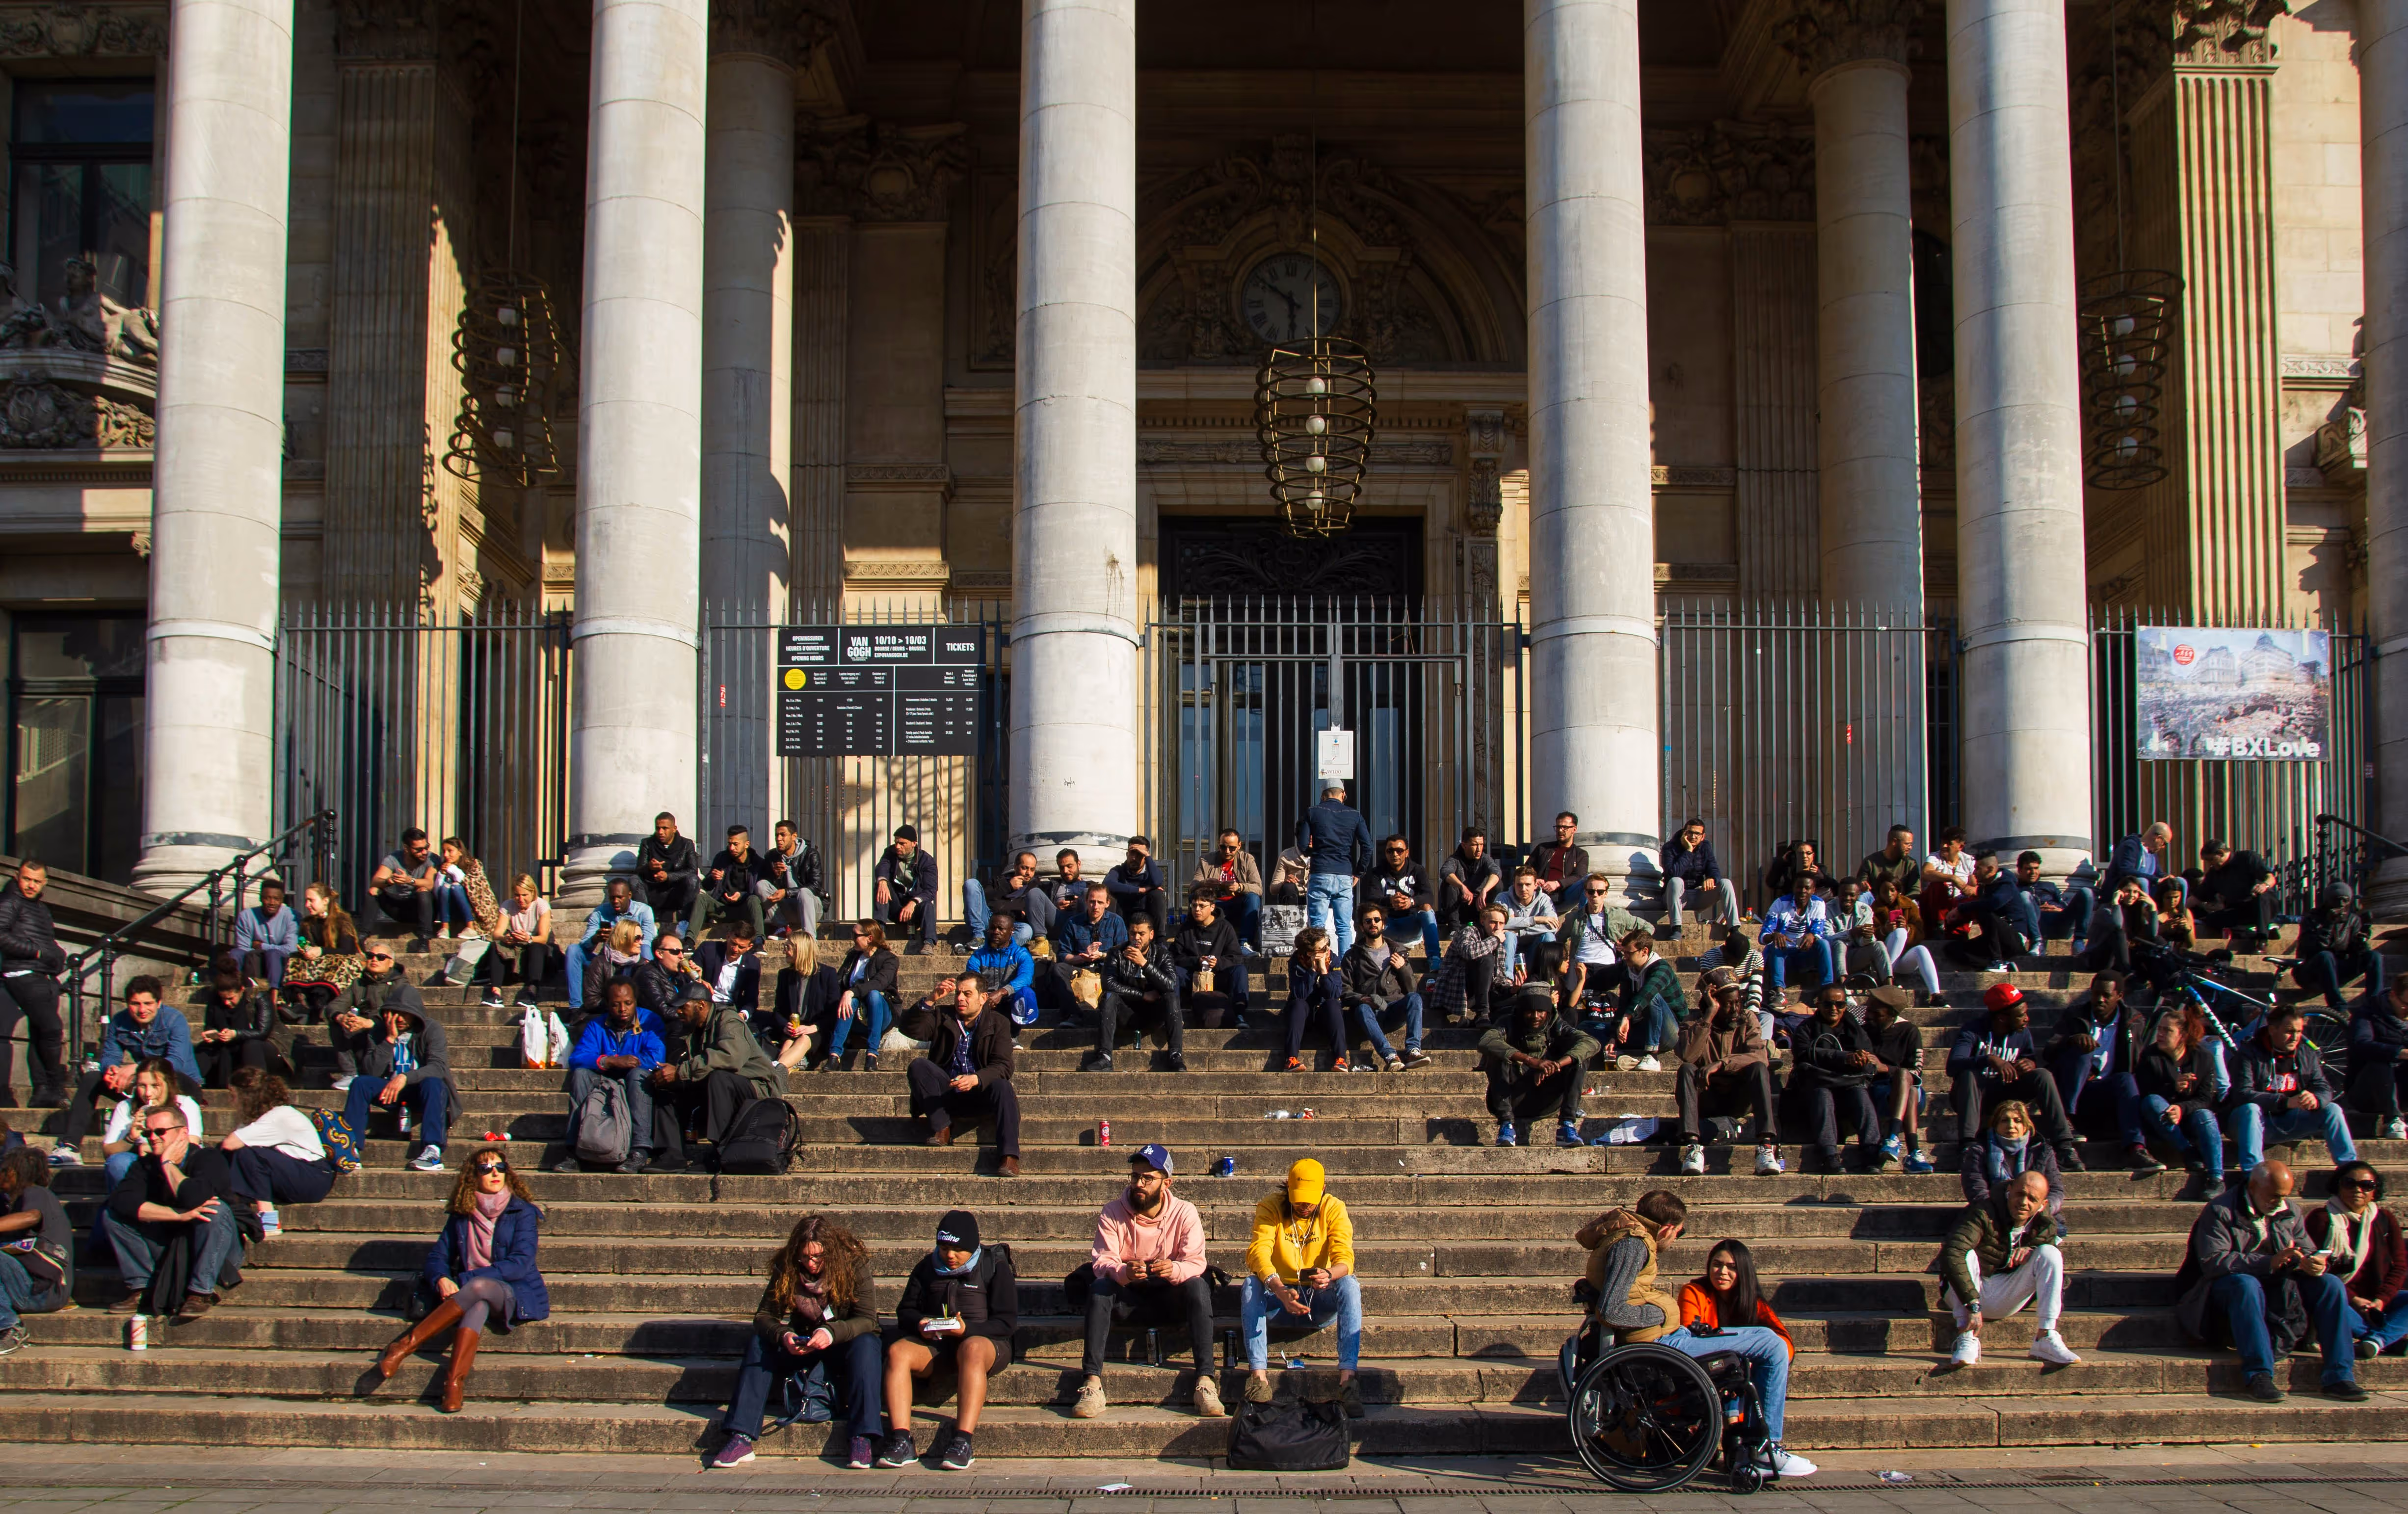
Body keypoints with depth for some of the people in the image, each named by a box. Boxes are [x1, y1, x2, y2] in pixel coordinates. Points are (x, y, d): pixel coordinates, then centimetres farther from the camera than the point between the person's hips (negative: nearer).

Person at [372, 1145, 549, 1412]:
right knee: (477, 1307, -35)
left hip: (516, 1295, -3)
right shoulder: (462, 1215, 12)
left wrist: (464, 1280, -18)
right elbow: (438, 1256, 10)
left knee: (479, 1288, -37)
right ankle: (455, 1384, -49)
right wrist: (441, 1280, -16)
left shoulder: (522, 1213, 0)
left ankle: (406, 1345, -34)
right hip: (472, 1294, 3)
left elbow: (520, 1263, -12)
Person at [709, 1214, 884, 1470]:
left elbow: (867, 1319, -21)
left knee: (865, 1346, -35)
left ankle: (862, 1439, -42)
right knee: (758, 1343, -22)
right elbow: (764, 1316, -11)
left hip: (843, 1343, -3)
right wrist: (783, 1336, -34)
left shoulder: (855, 1266, -16)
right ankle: (741, 1439, -31)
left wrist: (831, 1332, -40)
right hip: (800, 1346, 3)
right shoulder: (786, 1269, -10)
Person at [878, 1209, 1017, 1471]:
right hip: (935, 1345, 4)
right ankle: (901, 1440, -36)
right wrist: (920, 1324, -8)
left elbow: (1007, 1322, -5)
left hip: (984, 1340, -4)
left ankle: (962, 1441, -48)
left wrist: (967, 1329, -21)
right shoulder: (927, 1268, 14)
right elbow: (906, 1311, 17)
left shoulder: (995, 1266, 2)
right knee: (897, 1351, -26)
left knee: (972, 1350, -40)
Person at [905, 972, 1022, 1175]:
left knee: (1002, 1086, -34)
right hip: (946, 1096, 2)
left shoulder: (999, 1024, 3)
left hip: (979, 1097, -2)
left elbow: (1003, 1067, -11)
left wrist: (975, 1079, -31)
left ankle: (1010, 1158, -42)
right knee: (918, 1065, -21)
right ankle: (942, 1128, -20)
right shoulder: (943, 1019, 11)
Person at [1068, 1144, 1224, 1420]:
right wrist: (1123, 1272, -39)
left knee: (1198, 1286, -31)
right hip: (1128, 1299, 0)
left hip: (1171, 1299, 0)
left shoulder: (1185, 1213, -5)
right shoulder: (1113, 1213, -4)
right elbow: (1101, 1261, -15)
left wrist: (1174, 1270, -39)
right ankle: (1092, 1384, -39)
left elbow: (1195, 1262, -15)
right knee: (1099, 1289, -30)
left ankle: (1205, 1382, -36)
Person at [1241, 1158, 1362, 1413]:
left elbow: (1345, 1257, -18)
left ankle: (1347, 1378, -39)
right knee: (1251, 1284, -31)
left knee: (1349, 1285, -29)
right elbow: (1258, 1252, -24)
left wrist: (1330, 1275, -43)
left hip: (1320, 1300, 1)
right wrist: (1280, 1291, -43)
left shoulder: (1334, 1209, -5)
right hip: (1278, 1297, 0)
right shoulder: (1270, 1207, -9)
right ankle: (1259, 1376, -40)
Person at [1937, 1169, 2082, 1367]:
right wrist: (1973, 1305, -44)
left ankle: (2045, 1339, -20)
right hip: (1966, 1296, -4)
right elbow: (1952, 1255, -38)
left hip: (2006, 1301, 4)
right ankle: (1967, 1341, -35)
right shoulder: (1984, 1214, -24)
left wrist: (2030, 1250, -18)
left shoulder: (2046, 1226, -6)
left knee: (2049, 1252, -15)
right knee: (1966, 1253, -33)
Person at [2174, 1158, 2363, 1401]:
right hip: (2228, 1288, -6)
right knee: (2245, 1285, -40)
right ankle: (2259, 1376, -40)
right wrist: (2269, 1263, -30)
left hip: (2280, 1288, 6)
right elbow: (2213, 1262, -21)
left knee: (2331, 1284, -16)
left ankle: (2340, 1376, -20)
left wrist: (2313, 1263, -17)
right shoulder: (2220, 1212, -10)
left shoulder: (2290, 1212, 12)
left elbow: (2306, 1251, 11)